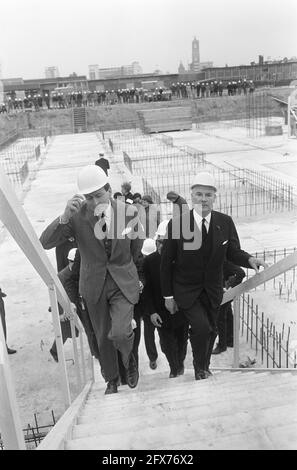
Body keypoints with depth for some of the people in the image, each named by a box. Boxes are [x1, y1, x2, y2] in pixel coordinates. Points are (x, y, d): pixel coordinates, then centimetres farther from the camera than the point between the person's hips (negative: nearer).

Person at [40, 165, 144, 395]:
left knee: (119, 333, -19)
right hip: (94, 285, 1)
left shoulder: (129, 212, -12)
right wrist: (65, 216, -35)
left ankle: (129, 356, 18)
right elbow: (45, 243, -21)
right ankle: (112, 380, 41)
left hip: (123, 283, -1)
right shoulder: (77, 215, -15)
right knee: (103, 338, 14)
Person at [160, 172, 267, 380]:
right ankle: (199, 369, 11)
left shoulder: (225, 222, -8)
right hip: (186, 289, -3)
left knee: (211, 331, 15)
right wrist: (168, 295, -5)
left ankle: (205, 368, 43)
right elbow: (166, 262, -9)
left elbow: (233, 252, 0)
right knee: (201, 326, -19)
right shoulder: (177, 223, -16)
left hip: (213, 289, 3)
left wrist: (249, 259, -23)